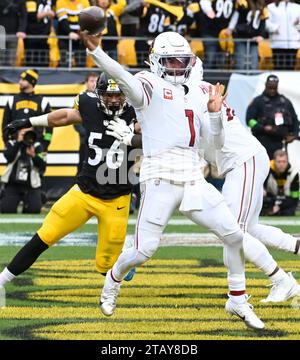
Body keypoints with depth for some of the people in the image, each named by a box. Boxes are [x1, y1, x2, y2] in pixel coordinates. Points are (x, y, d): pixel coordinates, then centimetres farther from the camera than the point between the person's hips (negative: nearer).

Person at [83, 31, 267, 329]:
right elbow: (123, 77, -21)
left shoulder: (195, 95, 21)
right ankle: (113, 281, 24)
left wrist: (215, 113, 4)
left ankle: (238, 300, 16)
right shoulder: (149, 86, 1)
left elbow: (216, 143, 22)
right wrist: (94, 50, -37)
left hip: (193, 180, 6)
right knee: (144, 250, -7)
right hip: (160, 177, -6)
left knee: (234, 235, 1)